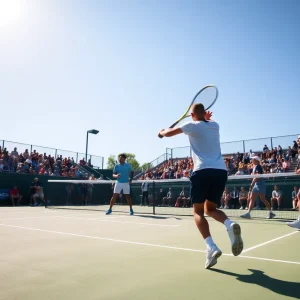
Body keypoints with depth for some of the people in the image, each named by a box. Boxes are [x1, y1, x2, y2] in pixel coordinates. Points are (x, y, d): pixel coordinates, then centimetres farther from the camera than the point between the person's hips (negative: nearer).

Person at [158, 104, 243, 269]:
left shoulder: (192, 125, 5)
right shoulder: (215, 125, 19)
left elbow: (168, 133, 14)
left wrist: (162, 131, 33)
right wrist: (206, 118, 35)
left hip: (203, 171, -5)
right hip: (221, 171, 5)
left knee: (198, 212, 3)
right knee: (210, 209, 18)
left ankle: (211, 247, -17)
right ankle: (230, 224, -13)